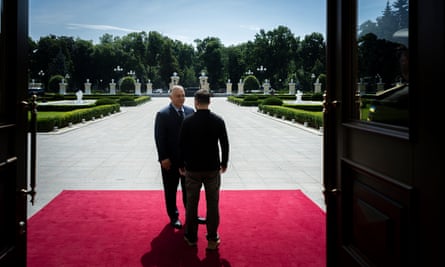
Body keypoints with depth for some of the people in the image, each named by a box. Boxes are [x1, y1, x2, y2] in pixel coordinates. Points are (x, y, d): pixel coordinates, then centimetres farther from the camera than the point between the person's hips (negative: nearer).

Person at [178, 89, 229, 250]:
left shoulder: (187, 121, -9)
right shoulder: (218, 121, -6)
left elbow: (182, 145, -4)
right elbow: (225, 144, -1)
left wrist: (181, 165, 10)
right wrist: (224, 163, 14)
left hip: (192, 168, -1)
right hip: (212, 168, 1)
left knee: (191, 203, 11)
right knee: (212, 204, 9)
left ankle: (191, 237, 21)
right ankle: (212, 239, 14)